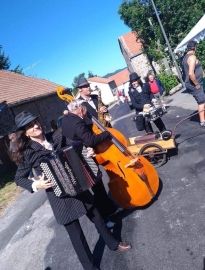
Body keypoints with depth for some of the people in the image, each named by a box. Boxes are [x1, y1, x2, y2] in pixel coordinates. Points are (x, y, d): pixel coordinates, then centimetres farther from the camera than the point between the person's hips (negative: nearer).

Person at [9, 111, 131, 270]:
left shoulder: (55, 139, 0)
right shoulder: (27, 152, -12)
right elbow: (19, 179, -3)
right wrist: (35, 185, -20)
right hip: (59, 196, -5)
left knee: (96, 215, 19)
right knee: (75, 232, 8)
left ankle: (113, 243, 45)